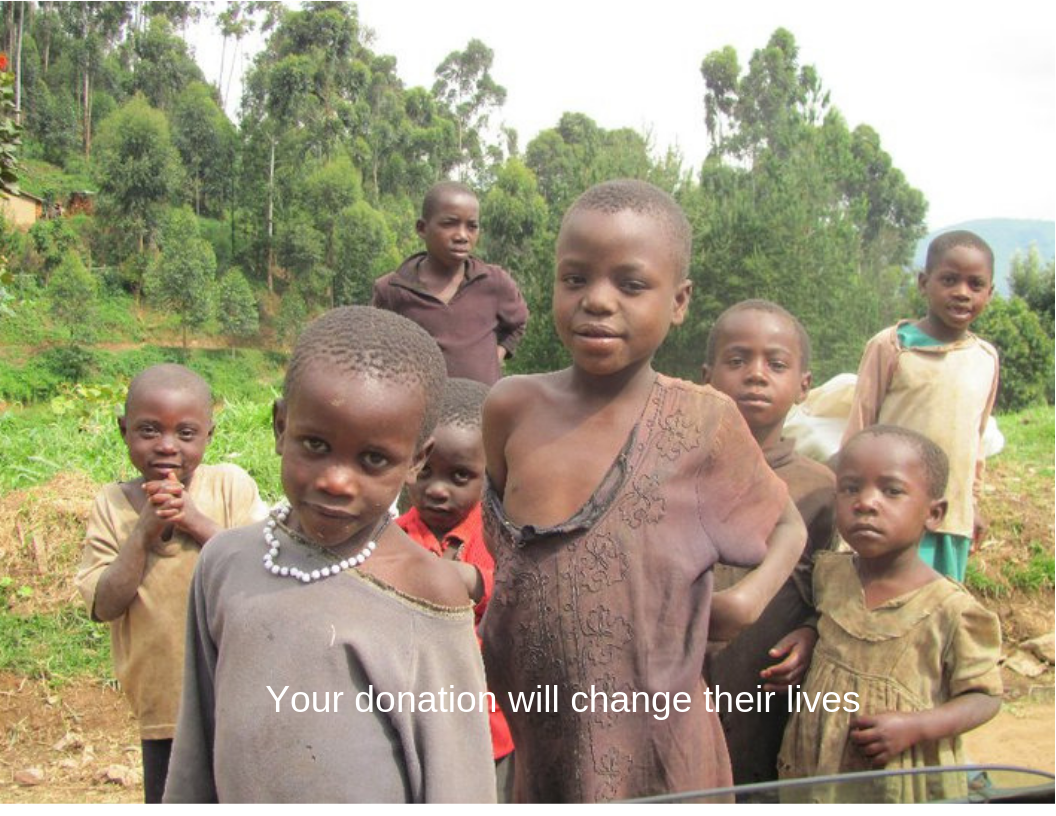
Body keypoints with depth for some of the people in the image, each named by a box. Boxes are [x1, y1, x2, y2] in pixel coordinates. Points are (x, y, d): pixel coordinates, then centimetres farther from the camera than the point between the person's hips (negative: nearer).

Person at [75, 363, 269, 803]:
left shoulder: (232, 485, -8)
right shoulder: (112, 504, -3)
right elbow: (104, 605, -10)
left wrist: (199, 524, -22)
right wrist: (144, 531, -20)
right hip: (163, 699, 2)